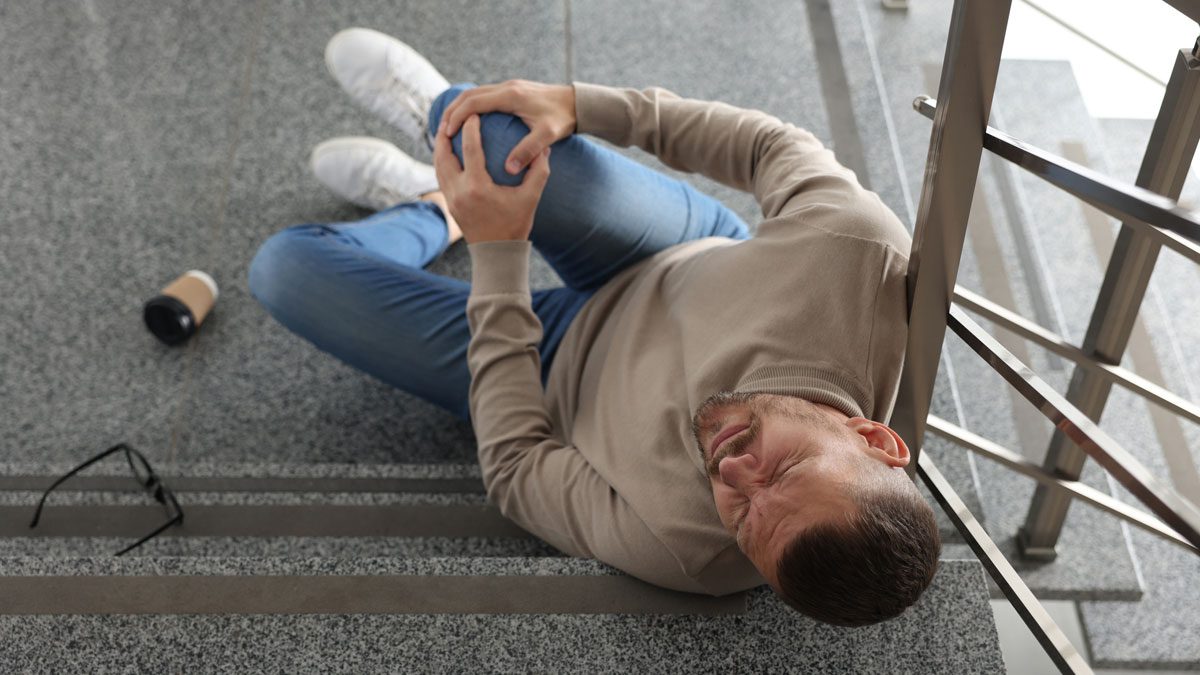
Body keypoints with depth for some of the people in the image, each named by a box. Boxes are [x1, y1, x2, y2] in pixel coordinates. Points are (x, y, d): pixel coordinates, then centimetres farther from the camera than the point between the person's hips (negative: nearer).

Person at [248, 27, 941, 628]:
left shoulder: (678, 550, -41)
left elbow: (516, 468, -22)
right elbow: (781, 147, -19)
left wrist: (498, 251, -23)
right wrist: (581, 103, -20)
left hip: (570, 373, -3)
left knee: (286, 266, -10)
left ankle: (437, 218, 32)